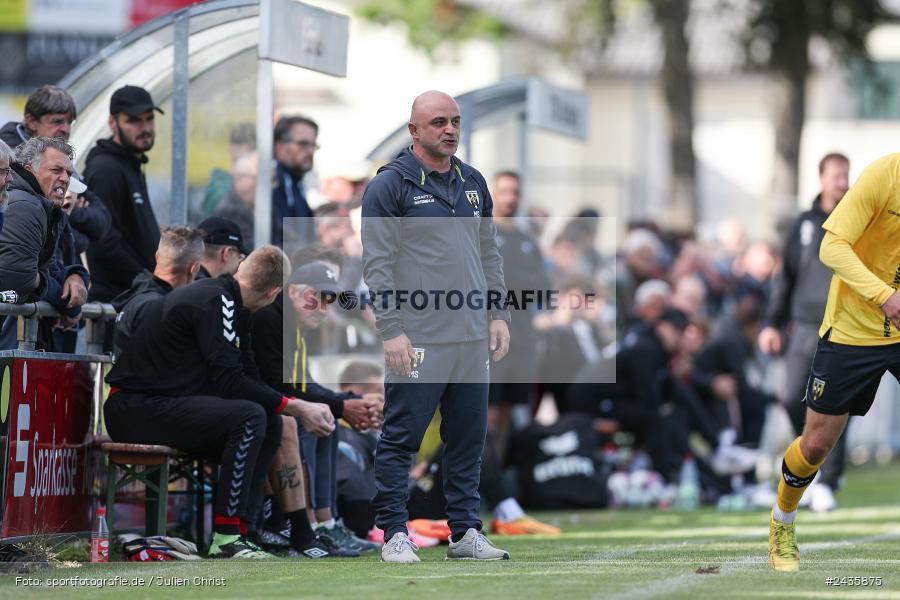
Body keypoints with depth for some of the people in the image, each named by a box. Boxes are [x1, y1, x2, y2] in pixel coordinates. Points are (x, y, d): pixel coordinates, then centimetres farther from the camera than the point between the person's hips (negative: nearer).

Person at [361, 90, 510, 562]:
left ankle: (465, 532, 16)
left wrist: (498, 314, 12)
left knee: (468, 440, 9)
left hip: (473, 339, 7)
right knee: (400, 439, -4)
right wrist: (392, 330, -15)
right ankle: (395, 535, 1)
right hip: (418, 341, -7)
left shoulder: (473, 183, 16)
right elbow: (376, 263, -9)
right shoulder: (390, 185, -5)